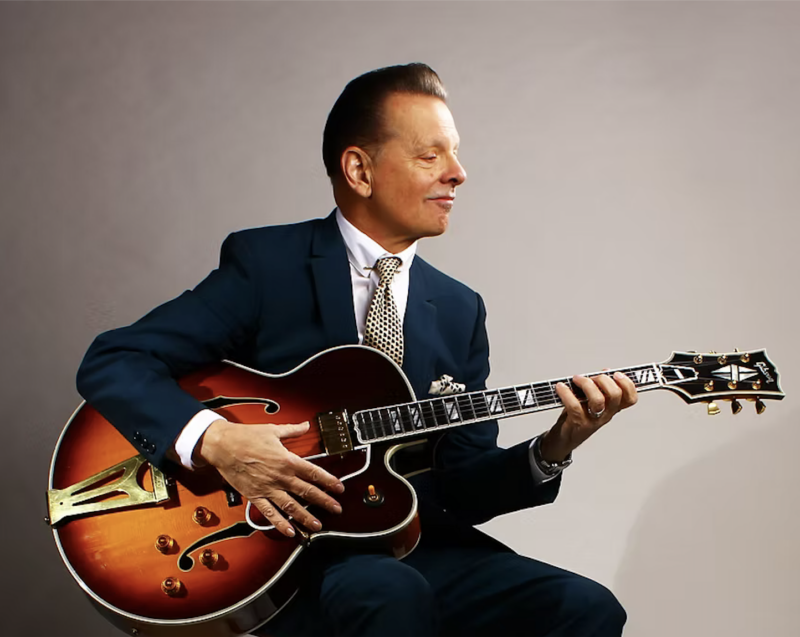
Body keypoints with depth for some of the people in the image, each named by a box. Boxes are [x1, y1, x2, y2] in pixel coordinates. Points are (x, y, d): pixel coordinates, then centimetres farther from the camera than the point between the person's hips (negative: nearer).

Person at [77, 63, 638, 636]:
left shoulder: (460, 310, 11)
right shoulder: (265, 265, -3)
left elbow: (461, 488, 8)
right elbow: (112, 363, -8)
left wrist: (554, 448, -10)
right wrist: (215, 440, -25)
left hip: (418, 546, 5)